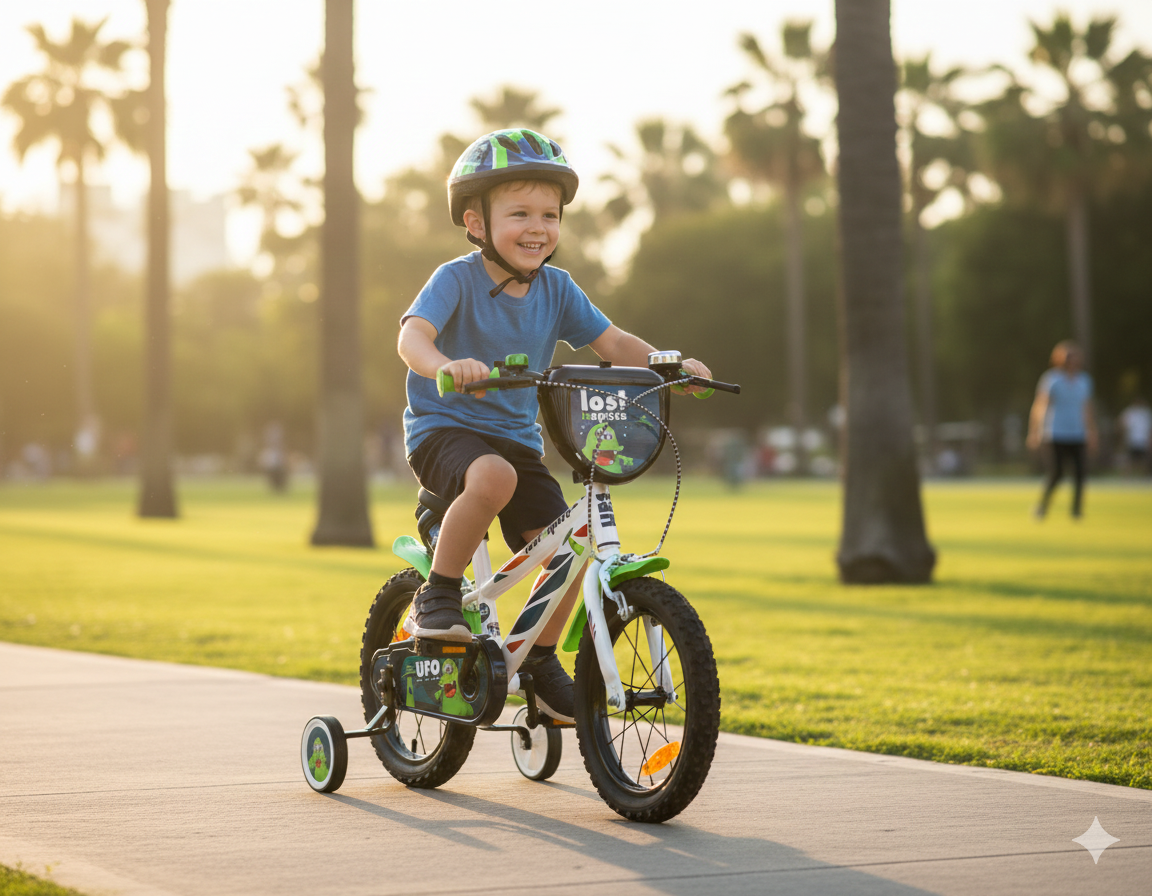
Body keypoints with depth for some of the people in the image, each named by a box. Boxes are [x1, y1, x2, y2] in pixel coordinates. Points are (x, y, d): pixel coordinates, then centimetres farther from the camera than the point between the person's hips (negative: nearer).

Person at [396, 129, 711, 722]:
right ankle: (436, 597, -19)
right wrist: (446, 365, -51)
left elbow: (612, 343, 4)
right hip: (443, 428, -5)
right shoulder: (457, 280, -13)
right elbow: (412, 337, -28)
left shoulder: (555, 289, 3)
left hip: (516, 438, 5)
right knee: (492, 476, -38)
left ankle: (540, 659, 15)